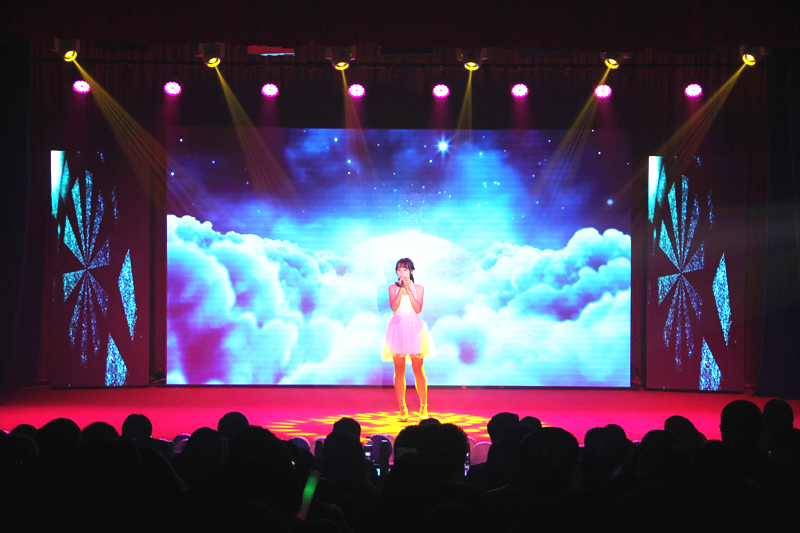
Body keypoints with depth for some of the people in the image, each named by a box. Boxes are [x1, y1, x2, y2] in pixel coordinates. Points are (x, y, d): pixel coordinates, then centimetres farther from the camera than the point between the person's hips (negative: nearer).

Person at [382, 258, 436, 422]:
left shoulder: (418, 288, 7)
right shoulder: (393, 287, 8)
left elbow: (418, 309, -7)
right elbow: (394, 307, -8)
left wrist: (408, 289, -9)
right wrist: (401, 289, -11)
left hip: (414, 328, -1)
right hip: (398, 327, 1)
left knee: (418, 370, -2)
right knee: (399, 370, 0)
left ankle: (423, 407, 5)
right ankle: (402, 408, 5)